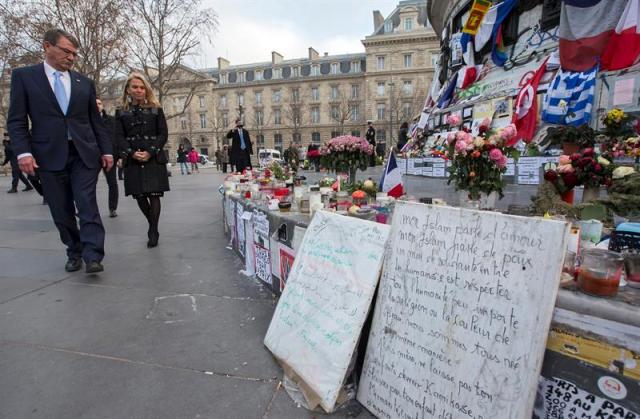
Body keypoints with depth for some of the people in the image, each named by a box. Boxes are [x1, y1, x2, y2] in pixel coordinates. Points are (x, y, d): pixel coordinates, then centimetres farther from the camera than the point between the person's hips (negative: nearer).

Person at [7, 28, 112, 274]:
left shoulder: (84, 83, 13)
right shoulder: (23, 76, 7)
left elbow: (96, 120, 13)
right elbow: (16, 120, 2)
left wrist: (106, 150, 6)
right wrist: (23, 152, -11)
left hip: (84, 153, 1)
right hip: (49, 156, 0)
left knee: (87, 205, -9)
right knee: (61, 212, 5)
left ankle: (92, 256, -11)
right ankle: (75, 253, 18)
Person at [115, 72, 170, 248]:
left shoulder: (156, 109, 7)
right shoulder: (121, 112, 10)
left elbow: (163, 134, 0)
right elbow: (119, 136, 4)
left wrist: (150, 152, -12)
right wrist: (132, 153, -13)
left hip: (154, 159, -2)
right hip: (133, 160, 2)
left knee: (154, 195, -6)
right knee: (139, 196, 3)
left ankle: (153, 232, 5)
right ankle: (152, 226, 25)